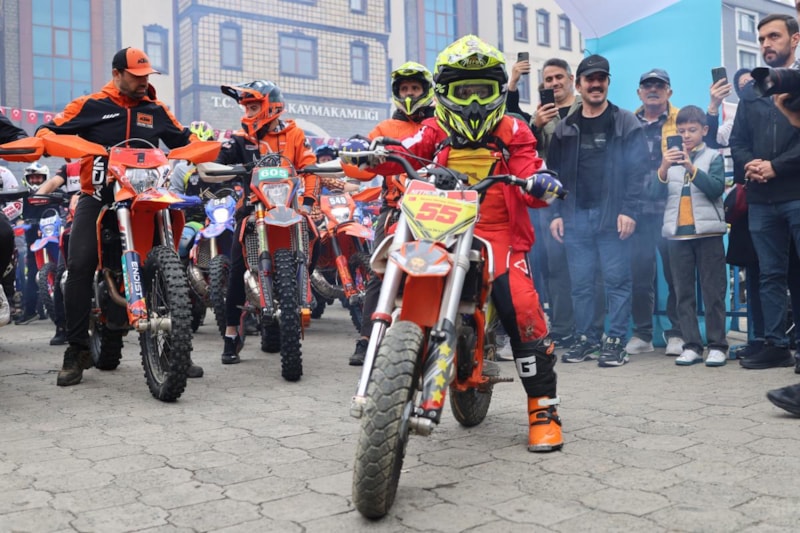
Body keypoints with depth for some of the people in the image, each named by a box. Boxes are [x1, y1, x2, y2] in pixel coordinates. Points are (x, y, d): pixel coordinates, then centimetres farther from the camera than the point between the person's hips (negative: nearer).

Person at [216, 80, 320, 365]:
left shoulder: (293, 134, 6)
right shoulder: (241, 138, 7)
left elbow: (310, 168, 1)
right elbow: (219, 163, -2)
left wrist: (308, 202, -8)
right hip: (253, 207, 0)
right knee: (237, 268, -7)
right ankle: (231, 335, 2)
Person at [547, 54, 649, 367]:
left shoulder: (626, 123, 4)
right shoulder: (565, 129, 13)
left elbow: (638, 168, -3)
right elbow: (554, 173, 12)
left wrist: (629, 210, -12)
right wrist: (556, 213, 4)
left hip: (613, 216, -3)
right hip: (575, 217, 3)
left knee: (617, 280, -1)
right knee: (580, 283, 6)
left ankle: (616, 341, 6)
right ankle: (585, 338, 15)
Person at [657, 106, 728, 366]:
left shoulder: (713, 157, 5)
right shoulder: (670, 157, 13)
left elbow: (716, 189, -10)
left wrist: (692, 167, -22)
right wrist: (663, 168, -16)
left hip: (708, 232, -3)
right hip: (677, 233, 3)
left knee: (713, 292, -1)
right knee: (683, 293, 3)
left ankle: (717, 346, 5)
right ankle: (692, 345, 8)